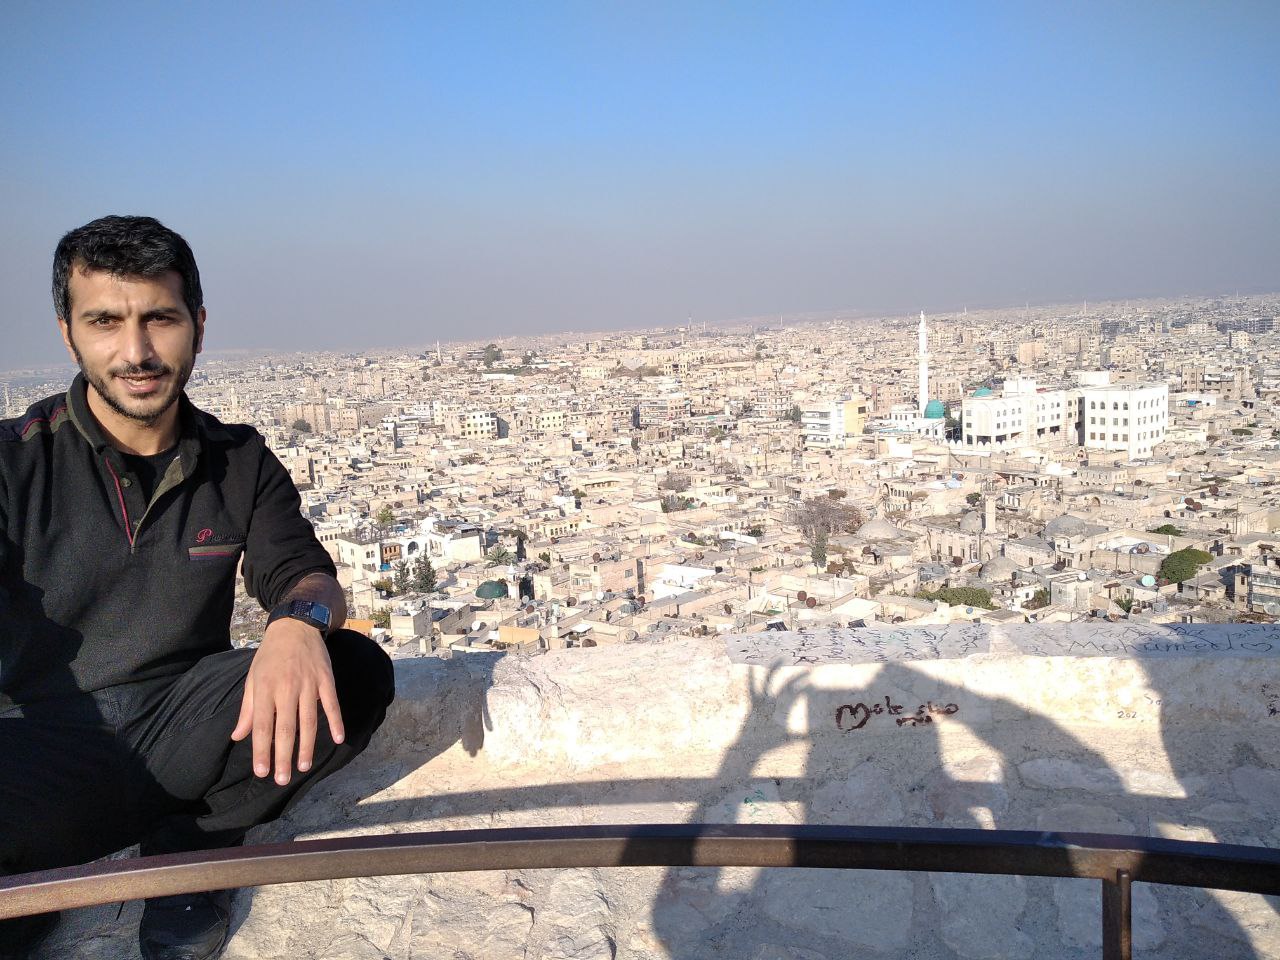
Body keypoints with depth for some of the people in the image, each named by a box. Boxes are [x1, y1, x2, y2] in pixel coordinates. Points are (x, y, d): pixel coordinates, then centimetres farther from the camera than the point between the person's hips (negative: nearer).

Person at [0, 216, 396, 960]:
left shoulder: (240, 463, 7)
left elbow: (306, 574, 0)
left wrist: (301, 621, -27)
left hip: (182, 732, 5)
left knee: (357, 673, -23)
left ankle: (194, 848, -3)